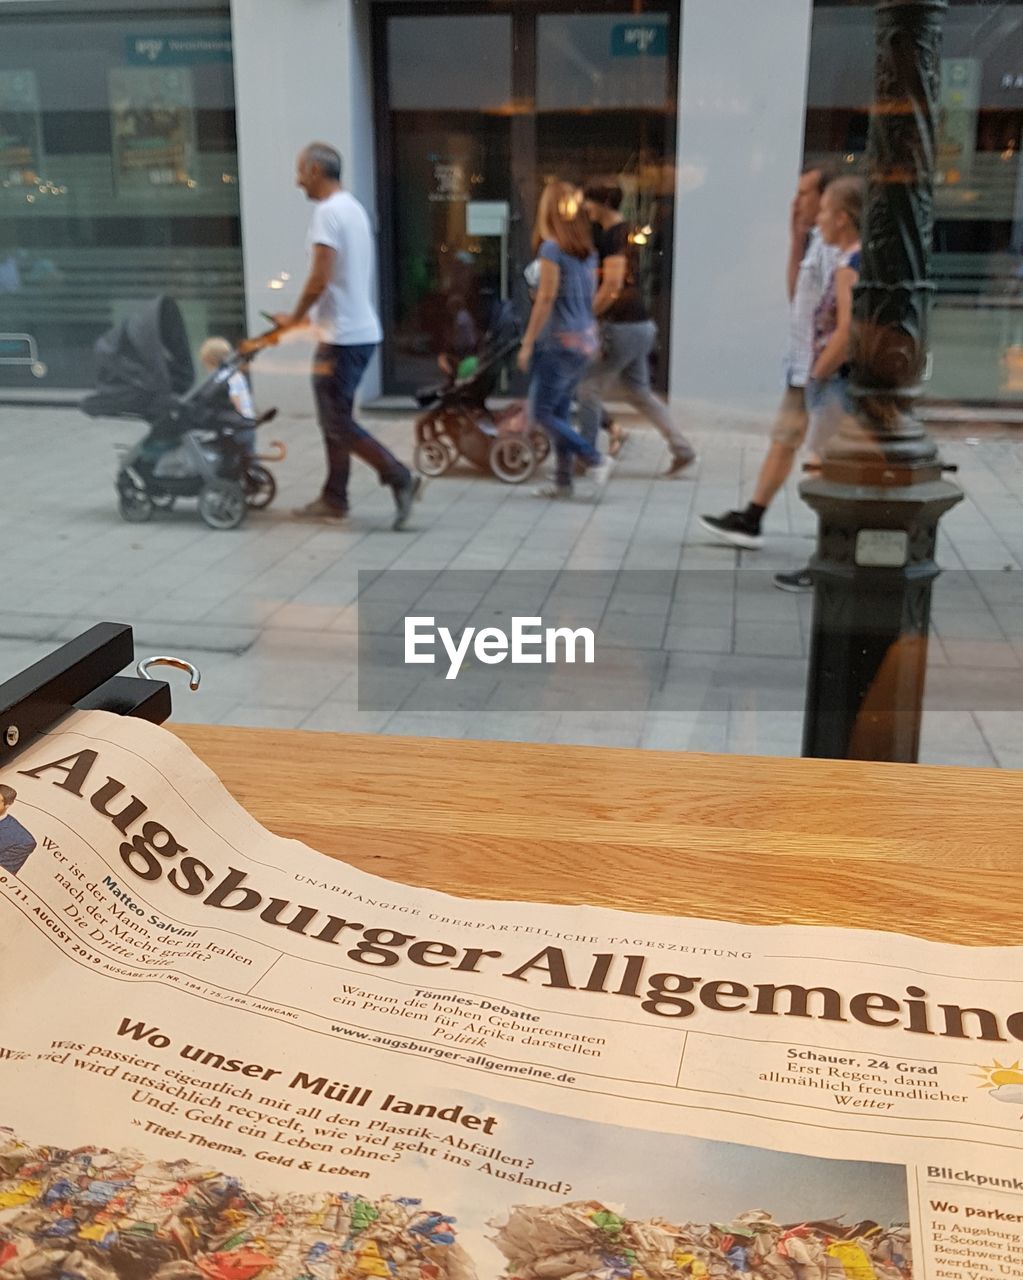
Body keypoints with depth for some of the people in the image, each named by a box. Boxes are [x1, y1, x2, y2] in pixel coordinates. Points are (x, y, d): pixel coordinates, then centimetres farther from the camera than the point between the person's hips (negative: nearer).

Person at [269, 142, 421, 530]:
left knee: (338, 424, -5)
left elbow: (320, 279, -21)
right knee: (335, 420, 14)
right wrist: (308, 315, 19)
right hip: (360, 331, 10)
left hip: (343, 336, -10)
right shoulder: (353, 207, 16)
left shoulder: (328, 211, -15)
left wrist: (294, 318, -6)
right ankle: (334, 498, 19)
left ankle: (400, 478, -5)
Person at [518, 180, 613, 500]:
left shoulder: (552, 249, -13)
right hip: (584, 339, 8)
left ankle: (595, 459, -8)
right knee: (560, 411, 14)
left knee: (541, 411, 0)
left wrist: (527, 343, -11)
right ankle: (563, 480, 15)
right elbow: (590, 297, 13)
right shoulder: (587, 252, 9)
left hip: (559, 341, -8)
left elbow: (546, 298, -15)